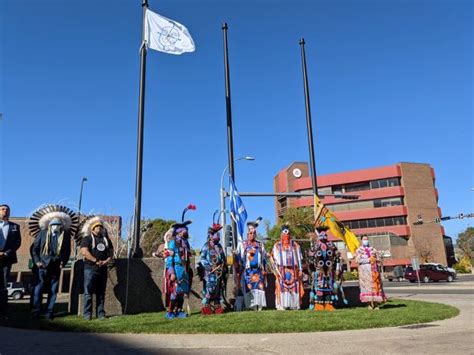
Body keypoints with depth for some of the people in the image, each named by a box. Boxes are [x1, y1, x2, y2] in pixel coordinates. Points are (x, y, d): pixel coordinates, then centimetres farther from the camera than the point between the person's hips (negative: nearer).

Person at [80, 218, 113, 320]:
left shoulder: (105, 239, 16)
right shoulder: (87, 239, 0)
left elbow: (111, 252, 16)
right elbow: (84, 251, -13)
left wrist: (107, 261, -4)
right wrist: (96, 261, -15)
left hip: (103, 269, 5)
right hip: (90, 268, -5)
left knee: (101, 292, 8)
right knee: (88, 292, -3)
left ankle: (101, 313, 13)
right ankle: (87, 314, 3)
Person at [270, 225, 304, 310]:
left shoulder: (295, 245, 14)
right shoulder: (277, 245, 9)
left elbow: (299, 258, 13)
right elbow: (273, 258, 5)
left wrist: (300, 269, 5)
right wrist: (276, 270, -5)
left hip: (293, 270, 2)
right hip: (282, 270, -2)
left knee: (294, 287, -1)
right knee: (282, 287, -8)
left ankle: (294, 305, 6)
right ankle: (281, 305, -6)